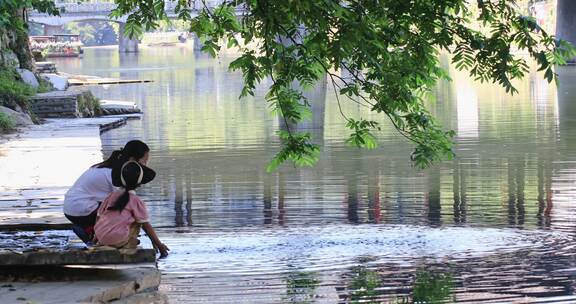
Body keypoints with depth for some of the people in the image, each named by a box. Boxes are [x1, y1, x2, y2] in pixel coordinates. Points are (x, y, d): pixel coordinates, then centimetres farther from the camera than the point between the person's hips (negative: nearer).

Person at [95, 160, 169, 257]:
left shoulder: (111, 196, 13)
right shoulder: (136, 201, 0)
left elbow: (99, 216, 17)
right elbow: (146, 225, 2)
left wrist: (97, 237, 31)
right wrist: (159, 244, 9)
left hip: (101, 238, 6)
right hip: (119, 241, -6)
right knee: (138, 220, 11)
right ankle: (129, 243, 0)